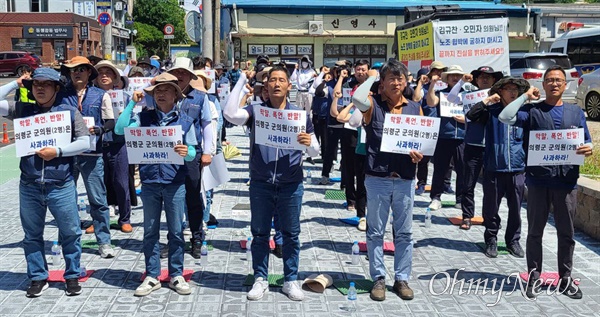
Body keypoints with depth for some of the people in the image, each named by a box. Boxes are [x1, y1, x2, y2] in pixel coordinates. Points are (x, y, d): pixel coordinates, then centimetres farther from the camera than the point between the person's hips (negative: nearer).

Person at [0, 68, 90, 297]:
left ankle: (72, 276, 21)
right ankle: (38, 278, 26)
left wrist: (58, 152, -15)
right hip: (29, 187, 2)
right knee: (32, 235, 12)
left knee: (70, 233, 6)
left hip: (61, 187, -2)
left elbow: (85, 142, -5)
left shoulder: (69, 112, 0)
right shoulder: (22, 110, 6)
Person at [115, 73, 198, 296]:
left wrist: (186, 152, -24)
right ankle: (152, 276, 20)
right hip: (149, 182, 1)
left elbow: (192, 152, -1)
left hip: (175, 183, -1)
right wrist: (132, 103, -8)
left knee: (176, 231, 6)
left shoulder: (185, 120, 3)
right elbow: (120, 130, -9)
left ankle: (176, 275, 18)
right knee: (150, 231, 9)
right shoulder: (144, 117, 4)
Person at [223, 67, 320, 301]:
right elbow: (230, 114, -19)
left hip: (291, 185, 1)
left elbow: (315, 152, 7)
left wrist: (309, 143, -17)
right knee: (260, 233, 9)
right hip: (260, 184, 0)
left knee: (291, 234, 9)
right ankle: (260, 279, 22)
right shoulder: (255, 111, 1)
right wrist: (242, 80, -14)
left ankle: (291, 280, 22)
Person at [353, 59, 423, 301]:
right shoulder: (373, 104, 0)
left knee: (404, 232, 9)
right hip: (377, 178, -2)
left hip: (405, 179, 3)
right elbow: (357, 99, -23)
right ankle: (378, 279, 17)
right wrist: (371, 77, -6)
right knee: (376, 232, 6)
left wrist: (420, 154, -9)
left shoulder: (414, 108, 9)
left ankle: (402, 279, 21)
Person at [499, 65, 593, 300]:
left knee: (566, 233, 10)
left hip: (567, 182, 2)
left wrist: (588, 149, -12)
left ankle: (566, 279, 23)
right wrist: (526, 96, -4)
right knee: (535, 232, 7)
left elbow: (587, 142, 12)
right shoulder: (532, 110, 4)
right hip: (538, 181, -2)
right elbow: (505, 118, -12)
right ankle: (534, 278, 18)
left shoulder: (576, 112, 12)